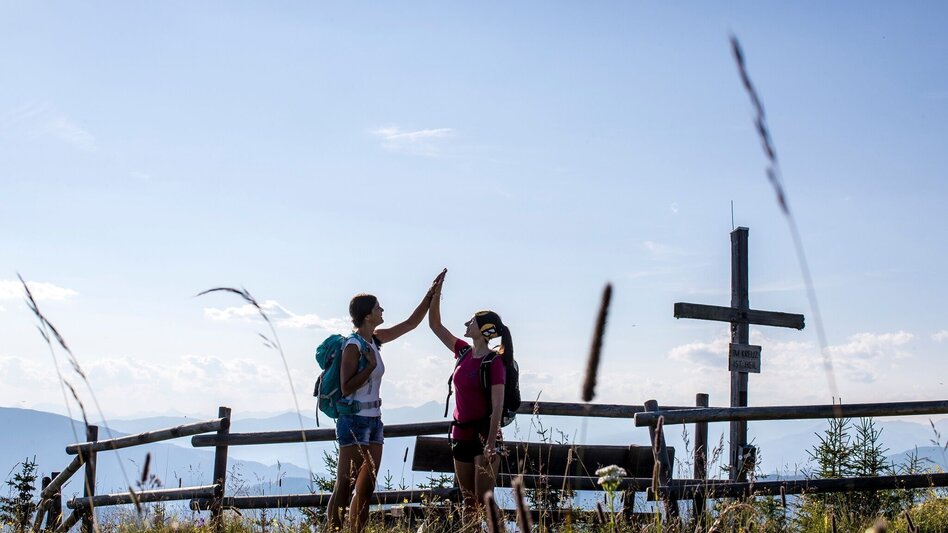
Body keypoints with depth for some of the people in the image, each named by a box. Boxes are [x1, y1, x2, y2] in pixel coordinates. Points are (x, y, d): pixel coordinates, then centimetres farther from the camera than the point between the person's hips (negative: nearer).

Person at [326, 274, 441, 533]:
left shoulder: (375, 340, 10)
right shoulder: (354, 346, -14)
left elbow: (411, 323, 19)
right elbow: (346, 388, -19)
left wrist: (431, 295, 16)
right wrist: (371, 365, -17)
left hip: (373, 420, 9)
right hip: (354, 421, -9)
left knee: (366, 489, 7)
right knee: (343, 489, -8)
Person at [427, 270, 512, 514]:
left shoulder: (494, 363, -13)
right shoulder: (464, 353, 7)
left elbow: (497, 407, -17)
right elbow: (435, 325, 15)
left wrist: (491, 445, -23)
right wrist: (436, 293, 6)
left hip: (484, 434, -7)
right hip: (461, 433, 7)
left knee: (484, 501, -10)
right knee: (468, 501, 10)